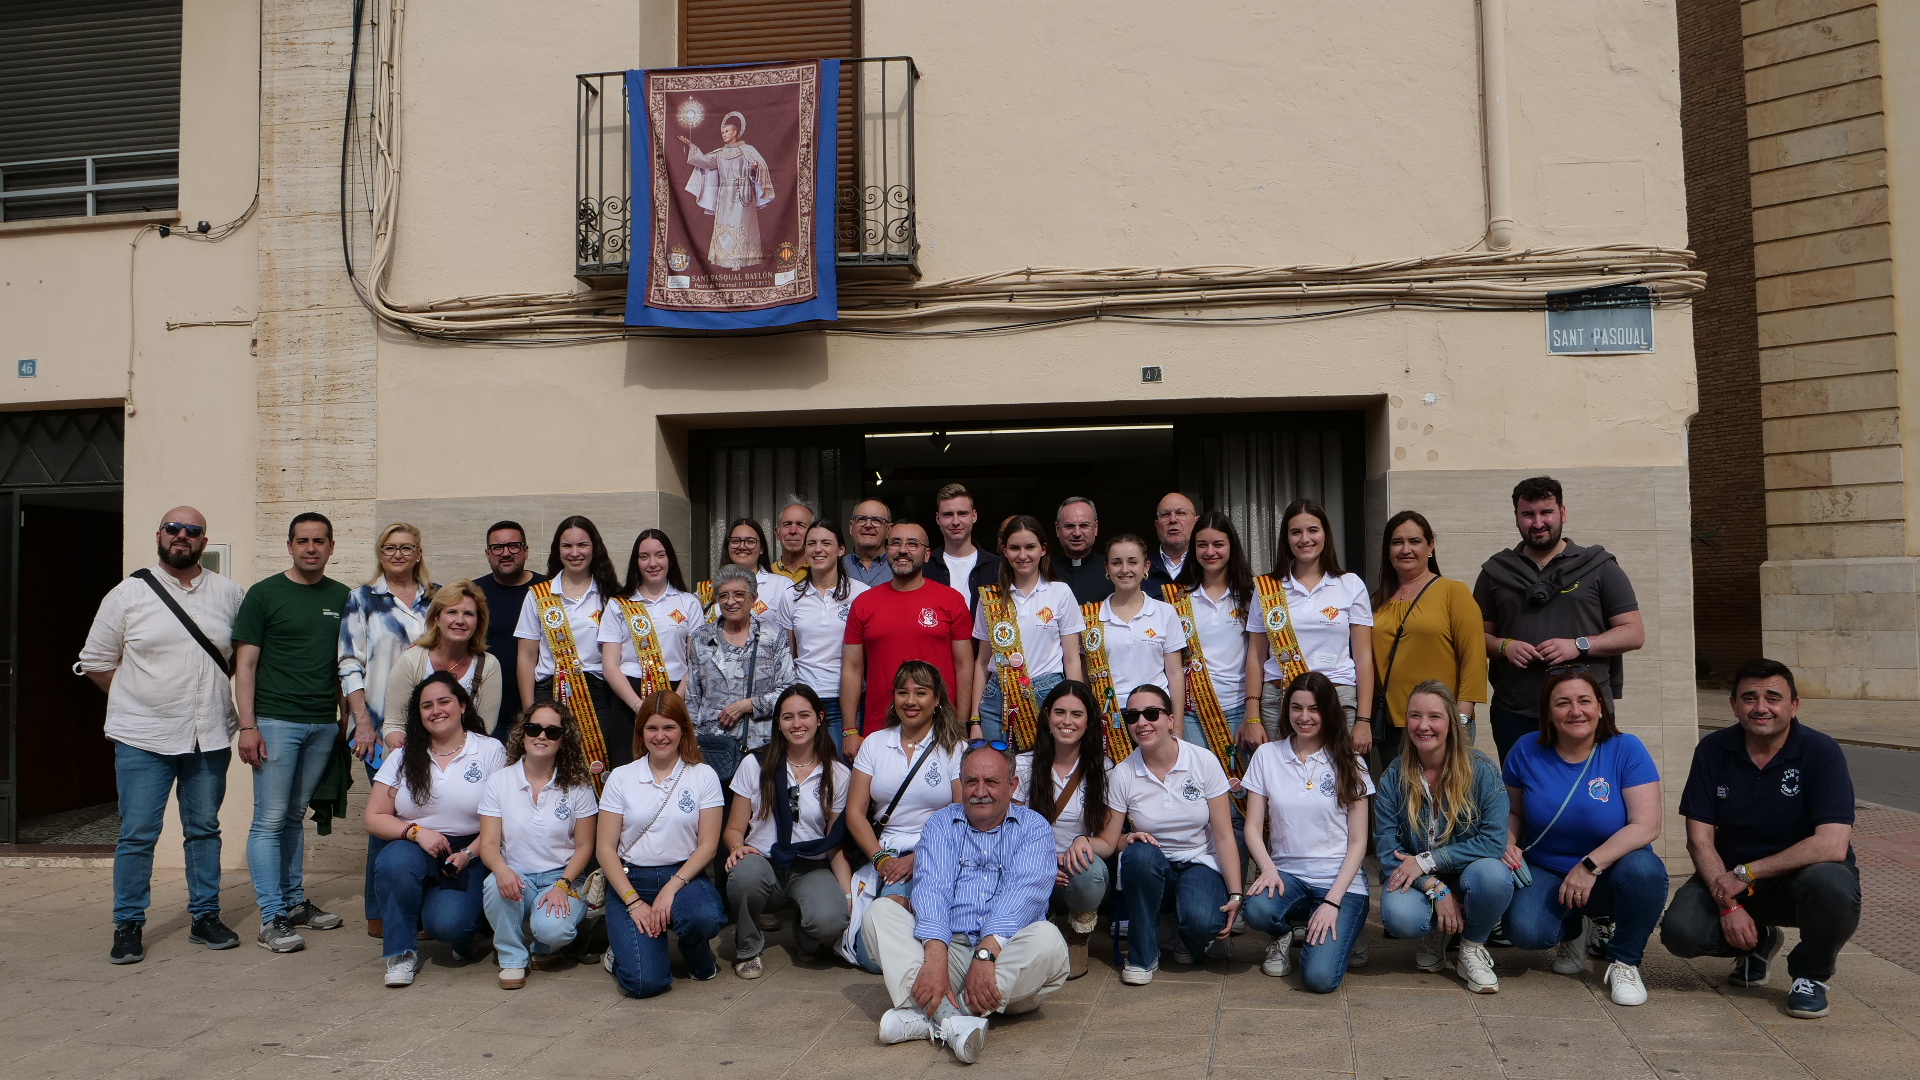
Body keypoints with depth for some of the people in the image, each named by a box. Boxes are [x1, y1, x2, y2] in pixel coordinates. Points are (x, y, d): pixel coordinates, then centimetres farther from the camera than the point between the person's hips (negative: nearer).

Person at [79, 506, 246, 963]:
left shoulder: (229, 594, 4)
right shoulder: (127, 595, 0)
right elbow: (96, 661, 5)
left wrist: (213, 694, 6)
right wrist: (137, 702, 2)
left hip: (210, 737, 2)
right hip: (143, 738, -2)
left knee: (204, 830, 11)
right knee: (137, 836, 1)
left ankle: (205, 917, 21)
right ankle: (127, 927, 13)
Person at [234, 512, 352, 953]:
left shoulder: (342, 598, 11)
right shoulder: (264, 594, -1)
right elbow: (245, 663, -3)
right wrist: (247, 726, -9)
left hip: (323, 725, 4)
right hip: (276, 721, -4)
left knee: (296, 817, 13)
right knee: (269, 821, -3)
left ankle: (294, 902, 23)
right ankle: (272, 920, 0)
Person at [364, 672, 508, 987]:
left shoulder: (490, 751, 1)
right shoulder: (403, 757, 9)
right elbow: (374, 818, 4)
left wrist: (469, 854, -18)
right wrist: (416, 832, -15)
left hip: (469, 858, -2)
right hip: (415, 852, 3)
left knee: (446, 923, -29)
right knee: (395, 860, -34)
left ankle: (469, 935, 11)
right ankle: (401, 952, -12)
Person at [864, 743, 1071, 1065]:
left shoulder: (1032, 827, 7)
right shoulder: (941, 823, 12)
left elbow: (1023, 891, -11)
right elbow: (932, 888, -5)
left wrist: (987, 953, -28)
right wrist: (936, 957, -24)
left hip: (1005, 954, -2)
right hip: (947, 947, 2)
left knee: (1047, 939, -31)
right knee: (881, 911, -17)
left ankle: (927, 1017, -32)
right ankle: (951, 1018, -38)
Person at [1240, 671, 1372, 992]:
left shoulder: (1349, 763, 1)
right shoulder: (1267, 755, 4)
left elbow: (1358, 842, -1)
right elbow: (1253, 827, 3)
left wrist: (1332, 901, -13)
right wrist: (1268, 869, -17)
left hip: (1339, 881, -1)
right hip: (1287, 874, 2)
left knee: (1320, 977, -24)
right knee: (1257, 910, -34)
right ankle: (1283, 934, 4)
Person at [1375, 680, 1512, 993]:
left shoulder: (1483, 771, -10)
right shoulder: (1393, 778, -6)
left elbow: (1494, 841, -18)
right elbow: (1388, 851, -8)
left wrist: (1427, 861, -22)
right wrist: (1436, 890, -22)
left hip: (1467, 875, 0)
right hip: (1416, 882, 0)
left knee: (1492, 874, -36)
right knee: (1399, 917, -33)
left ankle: (1473, 948, -3)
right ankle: (1436, 935, 7)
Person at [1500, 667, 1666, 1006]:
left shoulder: (1626, 750, -12)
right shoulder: (1527, 752, -4)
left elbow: (1647, 825, -19)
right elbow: (1512, 810, 11)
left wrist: (1591, 864, -27)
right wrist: (1508, 845, -11)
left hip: (1609, 875, -1)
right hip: (1545, 873, 1)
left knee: (1644, 869, -36)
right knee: (1525, 931, -28)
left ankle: (1624, 962, -6)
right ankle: (1571, 931, 14)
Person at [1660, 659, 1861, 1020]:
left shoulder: (1820, 751, -15)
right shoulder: (1713, 750, -5)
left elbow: (1832, 845, -25)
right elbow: (1700, 837, -6)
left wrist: (1746, 874, -23)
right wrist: (1728, 906, -19)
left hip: (1800, 875, -2)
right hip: (1729, 878, 3)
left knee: (1830, 884, -37)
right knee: (1680, 931, -23)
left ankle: (1812, 973, -3)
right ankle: (1757, 943, 15)